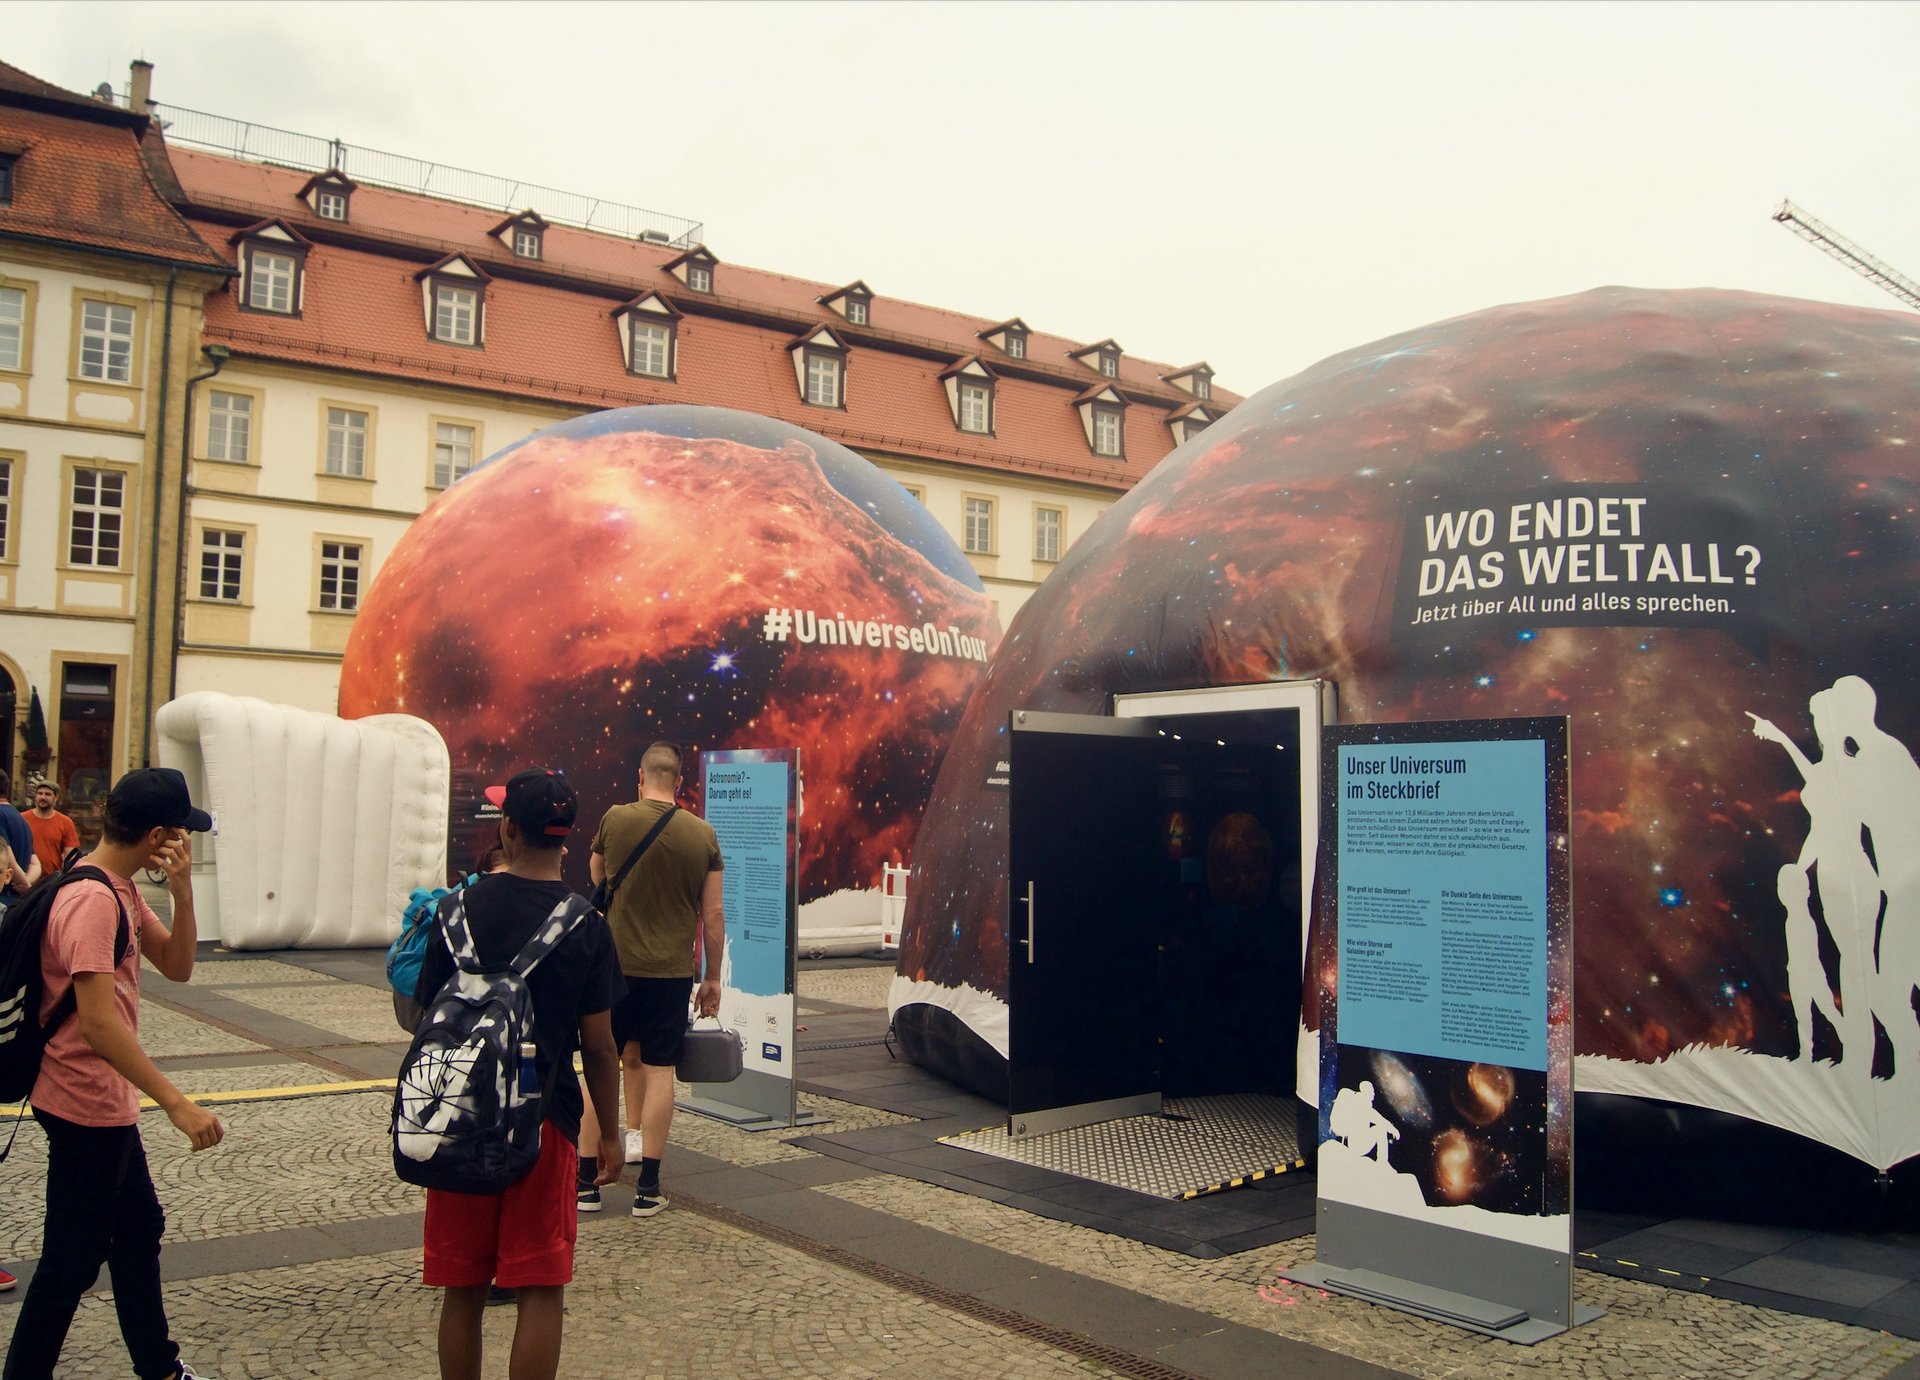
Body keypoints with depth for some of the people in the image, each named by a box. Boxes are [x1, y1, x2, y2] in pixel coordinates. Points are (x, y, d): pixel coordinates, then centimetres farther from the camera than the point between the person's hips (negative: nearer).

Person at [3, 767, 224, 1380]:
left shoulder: (122, 891, 5)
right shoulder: (92, 902, -25)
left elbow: (176, 965, 6)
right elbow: (99, 1021, -32)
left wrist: (182, 890, -10)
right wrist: (178, 1105, -33)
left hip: (108, 1104, 11)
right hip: (87, 1107, -11)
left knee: (138, 1229, 21)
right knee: (71, 1261, 1)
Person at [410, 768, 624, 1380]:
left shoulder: (462, 910, -5)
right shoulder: (586, 925, -7)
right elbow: (598, 1046, -5)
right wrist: (609, 1132, 7)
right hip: (546, 1121, -1)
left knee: (463, 1289, 13)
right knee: (541, 1288, 6)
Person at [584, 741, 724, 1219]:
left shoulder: (615, 820, -5)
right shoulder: (703, 834, -1)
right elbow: (714, 917, 1)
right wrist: (712, 978, 11)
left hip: (615, 963, -1)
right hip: (672, 970, 1)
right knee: (659, 1070, 6)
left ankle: (586, 1182, 12)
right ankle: (647, 1187, 8)